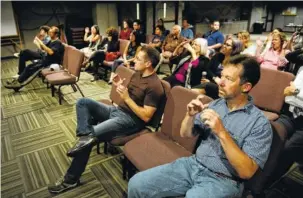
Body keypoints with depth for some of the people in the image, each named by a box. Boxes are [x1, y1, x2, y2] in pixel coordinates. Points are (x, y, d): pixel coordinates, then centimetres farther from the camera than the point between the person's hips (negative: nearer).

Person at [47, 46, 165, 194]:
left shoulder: (154, 86, -18)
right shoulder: (138, 73, 9)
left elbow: (146, 117, -21)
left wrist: (126, 97, -21)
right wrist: (120, 86, -5)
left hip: (130, 120, -9)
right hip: (117, 110, 9)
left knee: (89, 138, -19)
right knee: (82, 102, -5)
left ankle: (71, 179, -1)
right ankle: (86, 135, -25)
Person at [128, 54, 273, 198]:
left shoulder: (260, 123, -11)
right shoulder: (215, 104, 5)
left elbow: (246, 172, -18)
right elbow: (185, 134, 10)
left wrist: (222, 132, -26)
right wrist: (190, 115, -11)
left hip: (222, 180, -4)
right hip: (193, 164, 5)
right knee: (137, 184, -9)